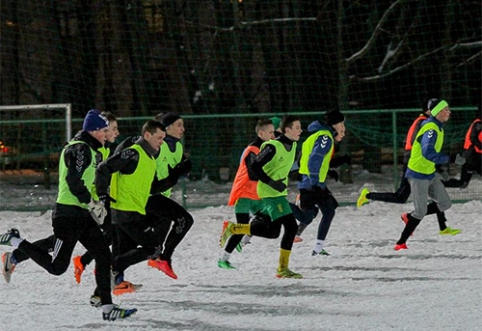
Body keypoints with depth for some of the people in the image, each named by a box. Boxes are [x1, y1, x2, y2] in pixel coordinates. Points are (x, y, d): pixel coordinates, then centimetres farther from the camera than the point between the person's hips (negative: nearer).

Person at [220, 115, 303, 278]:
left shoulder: (293, 145, 9)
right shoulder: (273, 147, -19)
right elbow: (255, 167, -20)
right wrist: (272, 183, -24)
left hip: (279, 192, 10)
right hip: (271, 193, -10)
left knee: (272, 232, 11)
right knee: (291, 226, -15)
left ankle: (232, 229, 26)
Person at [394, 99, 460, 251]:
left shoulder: (437, 127, 8)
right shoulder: (431, 129, -23)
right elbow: (428, 153, -36)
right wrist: (448, 159, -32)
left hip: (430, 173, 9)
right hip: (418, 174, -9)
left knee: (445, 204, 7)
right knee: (421, 211, -9)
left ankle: (410, 217, 21)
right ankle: (401, 243, 2)